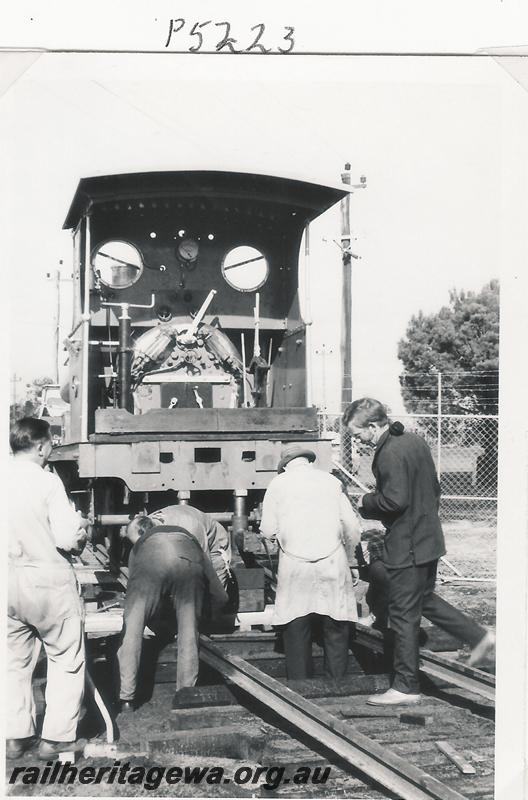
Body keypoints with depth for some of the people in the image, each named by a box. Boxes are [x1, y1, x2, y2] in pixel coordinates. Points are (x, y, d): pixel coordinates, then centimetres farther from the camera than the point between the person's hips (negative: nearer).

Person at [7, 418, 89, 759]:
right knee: (67, 658, 10)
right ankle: (57, 737, 12)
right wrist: (81, 529, 3)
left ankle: (17, 735, 23)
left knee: (16, 661, 16)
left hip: (10, 580, 5)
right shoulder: (47, 481, -15)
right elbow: (67, 539, -17)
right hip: (48, 580, -5)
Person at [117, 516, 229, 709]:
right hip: (189, 562, 1)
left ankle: (126, 699, 12)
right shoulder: (192, 540, 43)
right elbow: (220, 598, 43)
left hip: (150, 563, -1)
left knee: (132, 628, 12)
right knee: (188, 634, 14)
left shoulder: (139, 547, 41)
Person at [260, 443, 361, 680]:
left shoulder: (278, 483, 6)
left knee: (296, 628, 5)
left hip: (295, 565, -1)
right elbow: (352, 527, 8)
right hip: (332, 562, 1)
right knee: (336, 628, 8)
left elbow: (268, 531, 3)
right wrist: (347, 558, 22)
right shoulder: (330, 480, 10)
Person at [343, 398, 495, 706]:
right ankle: (481, 637, 27)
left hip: (407, 547, -10)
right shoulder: (415, 440, 8)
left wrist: (366, 502, -10)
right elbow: (435, 488, 15)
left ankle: (406, 687, 11)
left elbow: (395, 500, -27)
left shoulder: (390, 454, -22)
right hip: (429, 539, 10)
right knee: (425, 600, 25)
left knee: (404, 614, 1)